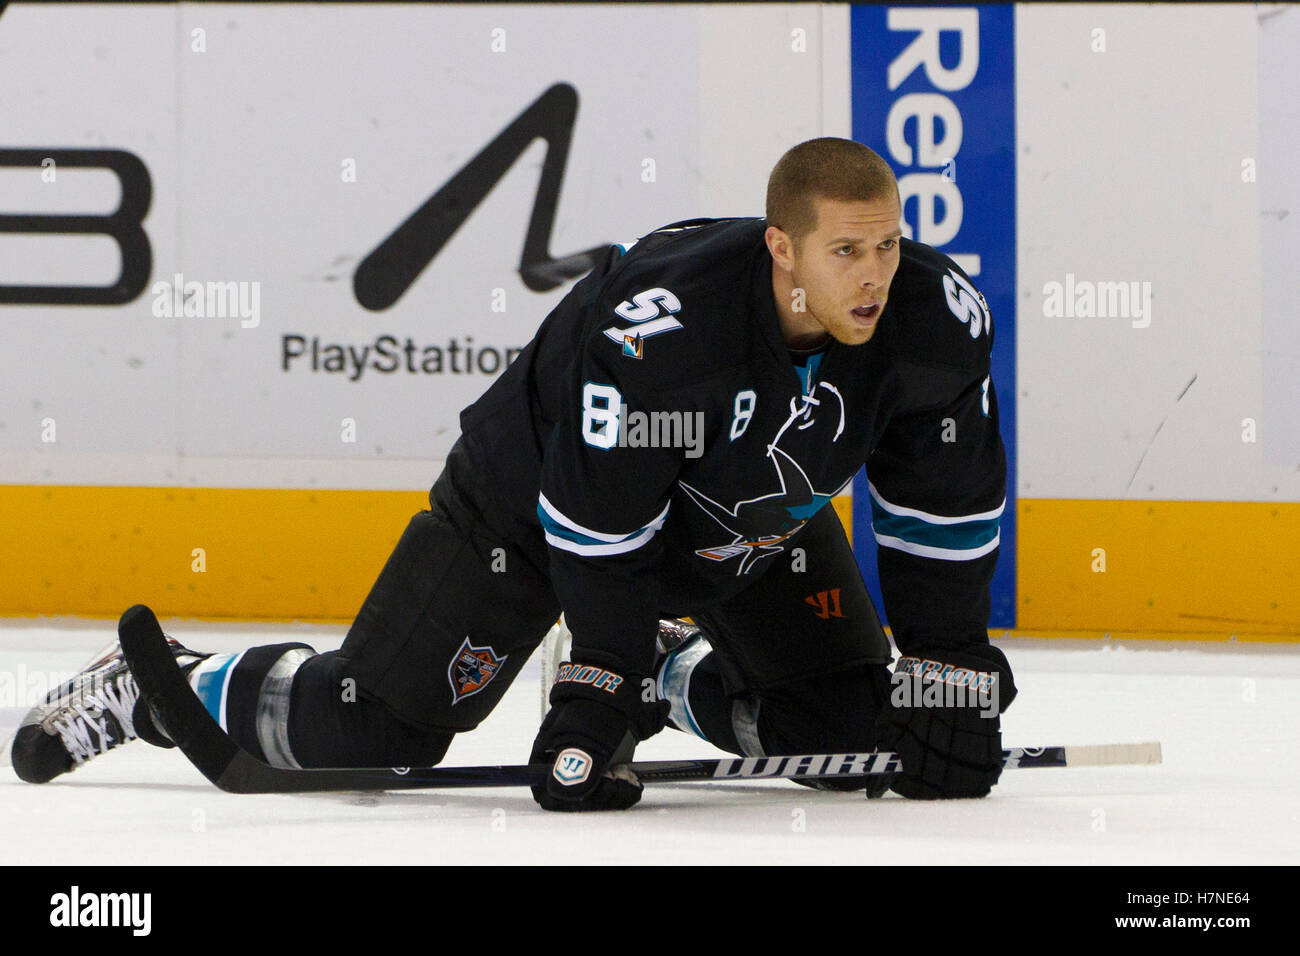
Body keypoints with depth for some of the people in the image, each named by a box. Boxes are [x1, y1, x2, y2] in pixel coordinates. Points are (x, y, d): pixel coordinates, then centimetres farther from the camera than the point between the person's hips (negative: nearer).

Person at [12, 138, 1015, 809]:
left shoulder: (939, 318, -25)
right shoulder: (654, 326, -41)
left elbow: (948, 510, -13)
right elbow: (601, 526, -32)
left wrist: (951, 678, -13)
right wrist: (601, 693, -28)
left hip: (752, 524, 5)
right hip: (532, 502, -5)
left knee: (855, 722, -3)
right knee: (370, 733, -9)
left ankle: (680, 675, 24)